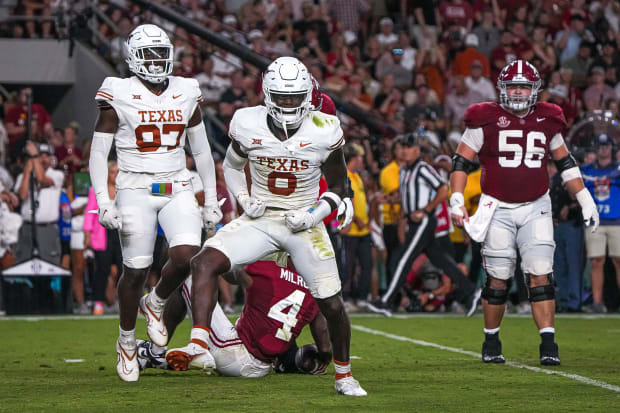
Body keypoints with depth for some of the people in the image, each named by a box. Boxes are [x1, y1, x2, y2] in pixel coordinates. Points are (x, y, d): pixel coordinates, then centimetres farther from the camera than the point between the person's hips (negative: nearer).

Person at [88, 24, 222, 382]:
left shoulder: (186, 94, 8)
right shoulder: (119, 96, -4)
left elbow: (202, 150, 16)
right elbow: (99, 152, -3)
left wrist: (211, 200, 14)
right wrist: (103, 201, -13)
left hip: (177, 190, 3)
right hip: (136, 190, -3)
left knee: (187, 255, -18)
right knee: (136, 270, -1)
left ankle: (155, 304, 13)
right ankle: (127, 341, 21)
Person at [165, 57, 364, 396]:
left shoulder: (324, 132, -12)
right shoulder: (248, 125, -9)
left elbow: (338, 187, 2)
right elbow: (232, 166, 12)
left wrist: (314, 215, -14)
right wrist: (245, 201, -4)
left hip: (304, 225, -1)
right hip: (260, 220, 1)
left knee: (332, 306, 1)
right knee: (205, 263, -24)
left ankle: (343, 375, 25)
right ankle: (199, 345, -31)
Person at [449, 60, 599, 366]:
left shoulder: (546, 120, 7)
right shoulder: (486, 120, -4)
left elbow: (565, 163, 18)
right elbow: (461, 161, -1)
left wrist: (585, 199, 15)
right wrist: (456, 201, -11)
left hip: (536, 209, 2)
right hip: (498, 209, -2)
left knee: (540, 274, -9)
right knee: (498, 279, 1)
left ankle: (548, 344, -9)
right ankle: (491, 341, 19)